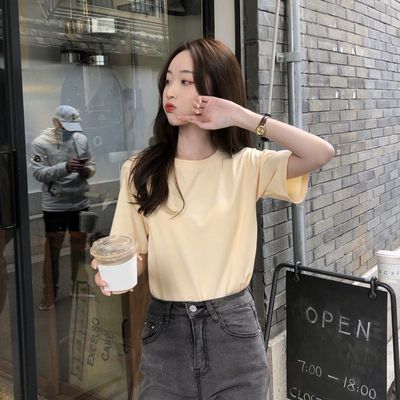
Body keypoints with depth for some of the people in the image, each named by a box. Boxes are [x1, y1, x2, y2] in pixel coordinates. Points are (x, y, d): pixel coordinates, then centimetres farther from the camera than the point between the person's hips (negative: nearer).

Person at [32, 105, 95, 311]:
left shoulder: (81, 139, 0)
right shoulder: (41, 143, -10)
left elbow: (92, 164, 7)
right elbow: (38, 173, -17)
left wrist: (87, 171, -17)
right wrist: (65, 167, -29)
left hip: (80, 203, 4)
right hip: (54, 205, -3)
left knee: (79, 245, 16)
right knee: (52, 248, 7)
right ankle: (50, 292, 20)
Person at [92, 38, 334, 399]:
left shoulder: (246, 166, -4)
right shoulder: (141, 171, -1)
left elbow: (321, 154, -19)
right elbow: (137, 256, 1)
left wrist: (242, 116, -21)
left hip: (233, 329, -1)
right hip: (166, 332, 1)